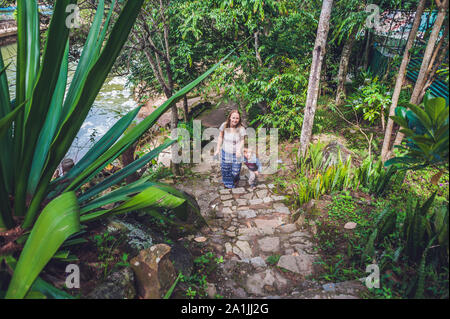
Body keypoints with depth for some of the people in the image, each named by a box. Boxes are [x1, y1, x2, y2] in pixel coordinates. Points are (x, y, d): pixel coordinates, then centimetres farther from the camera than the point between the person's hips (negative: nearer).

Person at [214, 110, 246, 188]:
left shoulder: (241, 128, -18)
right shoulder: (224, 126, -13)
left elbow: (242, 140, -6)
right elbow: (220, 137, 0)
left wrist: (239, 150, -21)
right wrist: (218, 149, 0)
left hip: (236, 153, -2)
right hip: (226, 152, 2)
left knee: (235, 171, 6)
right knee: (225, 169, 16)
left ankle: (235, 182, 43)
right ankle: (227, 183, 46)